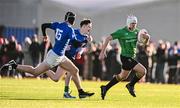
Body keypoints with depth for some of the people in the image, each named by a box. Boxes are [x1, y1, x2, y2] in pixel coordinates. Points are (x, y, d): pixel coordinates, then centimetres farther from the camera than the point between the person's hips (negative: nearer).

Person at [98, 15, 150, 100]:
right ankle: (131, 85, 5)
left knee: (123, 76, 13)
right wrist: (102, 53, -16)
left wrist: (147, 37, -13)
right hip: (126, 57, -8)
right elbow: (108, 38, -12)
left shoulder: (136, 32, 5)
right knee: (142, 71, -14)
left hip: (131, 57, 8)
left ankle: (105, 88, 27)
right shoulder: (121, 32, -14)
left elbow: (145, 42, 12)